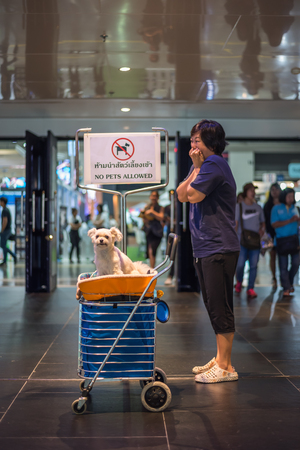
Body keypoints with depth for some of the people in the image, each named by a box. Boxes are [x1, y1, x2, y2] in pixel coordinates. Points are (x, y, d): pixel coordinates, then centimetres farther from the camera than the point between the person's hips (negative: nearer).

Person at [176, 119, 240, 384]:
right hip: (204, 248, 10)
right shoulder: (204, 165, 19)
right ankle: (220, 359, 26)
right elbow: (181, 195, 11)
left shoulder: (214, 163, -11)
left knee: (220, 308, -6)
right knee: (214, 307, 16)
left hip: (219, 248, -10)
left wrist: (198, 167, -3)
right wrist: (196, 167, 3)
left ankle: (225, 368, 0)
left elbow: (193, 195, -15)